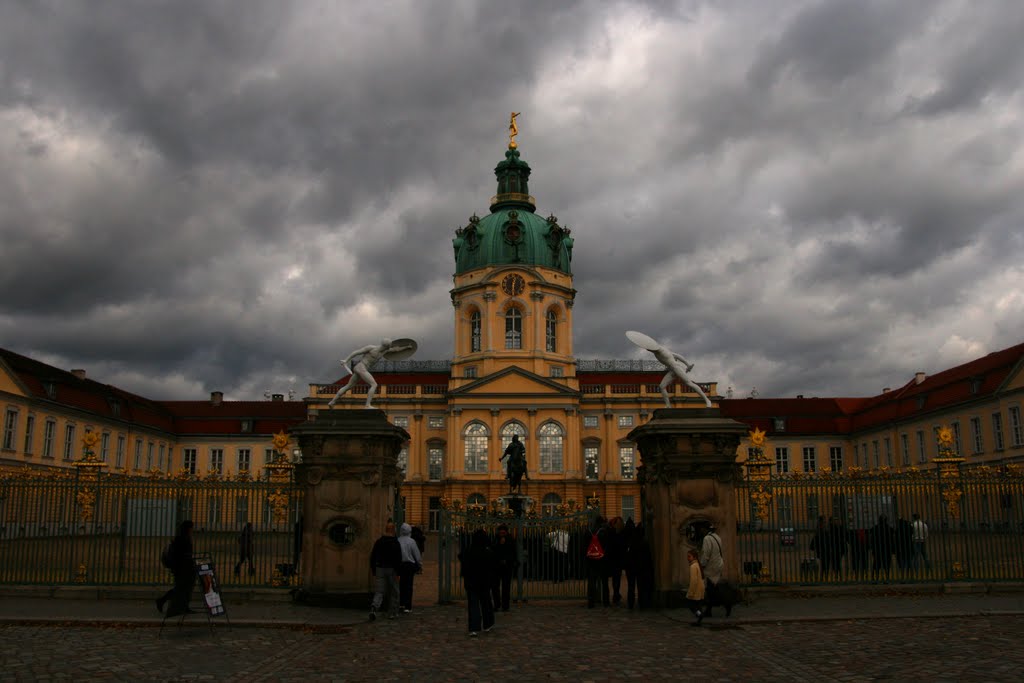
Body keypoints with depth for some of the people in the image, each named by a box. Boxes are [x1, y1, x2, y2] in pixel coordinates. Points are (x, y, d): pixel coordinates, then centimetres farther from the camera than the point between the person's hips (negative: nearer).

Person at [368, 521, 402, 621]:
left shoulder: (378, 542, 6)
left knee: (379, 592, 2)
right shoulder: (396, 543, -8)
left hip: (380, 569, 3)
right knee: (393, 592, 12)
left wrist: (374, 571, 15)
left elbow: (372, 557, 8)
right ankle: (392, 613, 18)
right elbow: (398, 559, -14)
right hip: (391, 569, -3)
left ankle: (374, 608, -24)